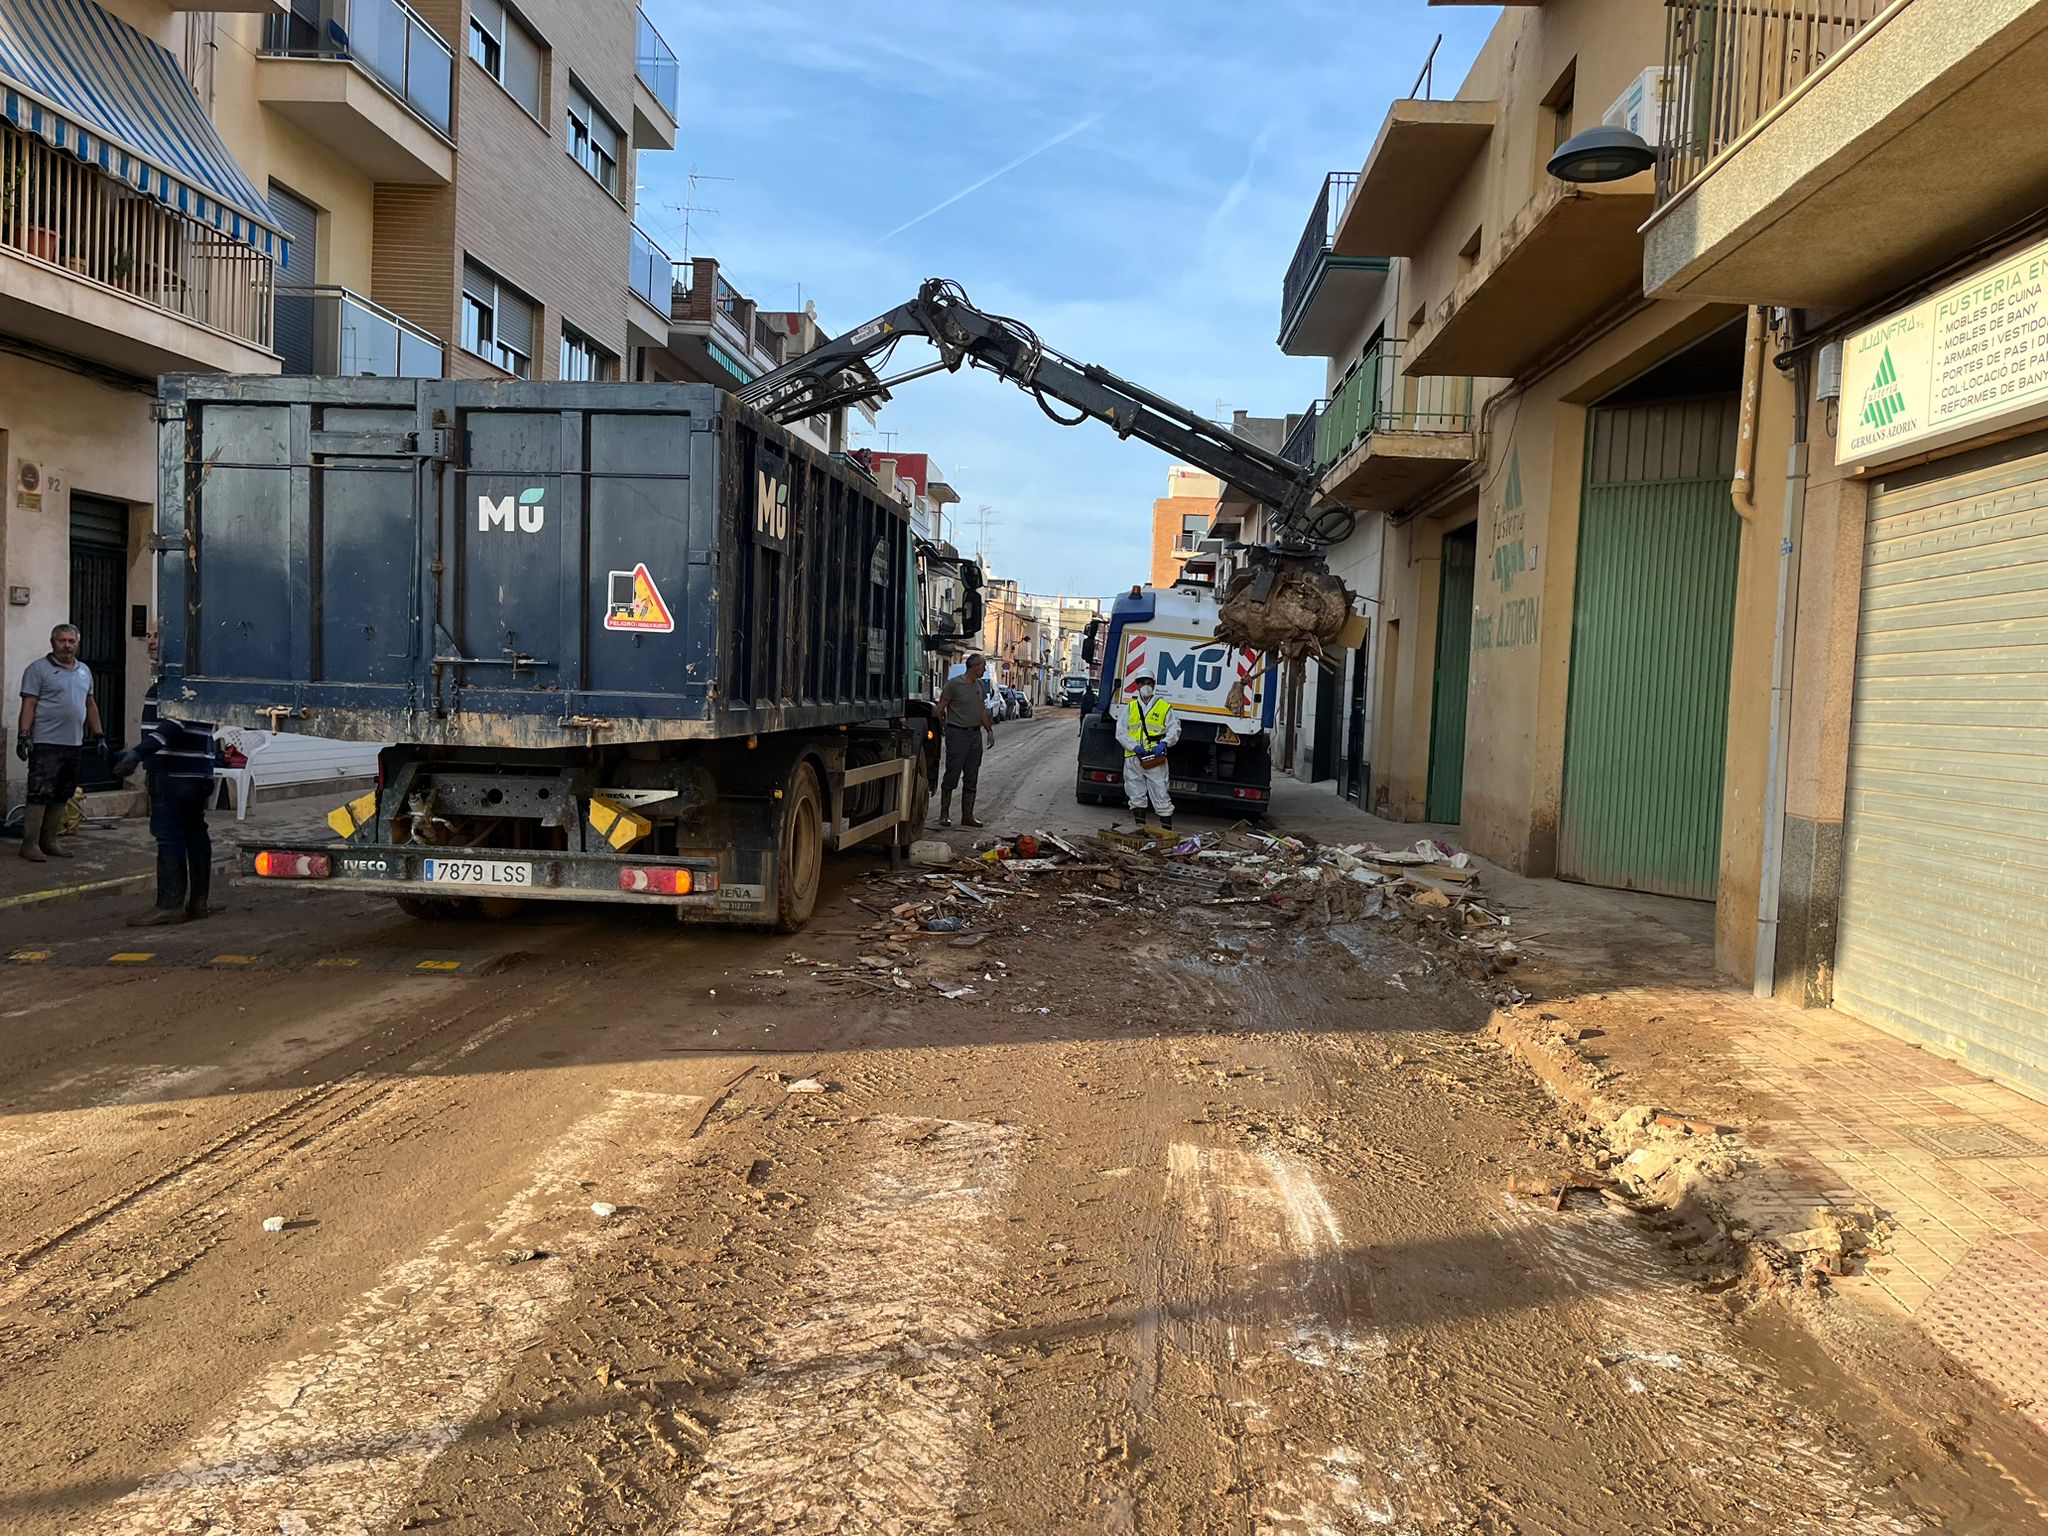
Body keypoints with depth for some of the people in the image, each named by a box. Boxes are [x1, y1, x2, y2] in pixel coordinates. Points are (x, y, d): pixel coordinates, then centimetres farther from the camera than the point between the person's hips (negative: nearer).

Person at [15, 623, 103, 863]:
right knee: (40, 794, -7)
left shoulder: (84, 671, 17)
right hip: (46, 744, -6)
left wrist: (99, 735, 17)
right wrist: (24, 736, -16)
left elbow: (91, 705, 22)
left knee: (61, 797, 10)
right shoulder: (39, 669, -3)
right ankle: (30, 844, -4)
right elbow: (29, 705, -9)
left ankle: (49, 841, 17)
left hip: (75, 744, 6)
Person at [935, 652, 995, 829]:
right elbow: (941, 708, -5)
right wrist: (943, 727, -5)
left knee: (972, 779, 7)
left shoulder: (979, 685, 12)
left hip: (975, 734, 7)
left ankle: (967, 816, 13)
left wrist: (989, 730, 16)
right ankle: (944, 815, 3)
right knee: (952, 775, -5)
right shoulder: (953, 684, -9)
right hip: (957, 734, -7)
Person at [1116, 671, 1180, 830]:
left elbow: (1174, 730, 6)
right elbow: (1121, 732, 7)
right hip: (1133, 759, 3)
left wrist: (1164, 743, -13)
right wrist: (1134, 746, -10)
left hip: (1155, 760, -3)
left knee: (1161, 797, -4)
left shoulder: (1164, 707, 7)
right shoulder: (1130, 707, 13)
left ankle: (1168, 831, 0)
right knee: (1136, 797, 8)